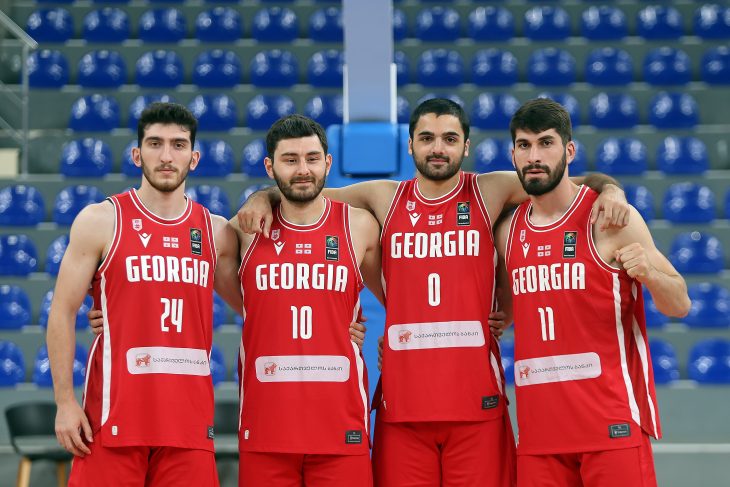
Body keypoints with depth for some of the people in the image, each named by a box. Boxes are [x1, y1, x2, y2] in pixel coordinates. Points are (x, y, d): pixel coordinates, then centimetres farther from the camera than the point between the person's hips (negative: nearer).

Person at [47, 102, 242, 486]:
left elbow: (252, 306, 22)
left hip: (189, 418, 3)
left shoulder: (217, 232, 10)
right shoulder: (100, 221, 0)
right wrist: (64, 401, -7)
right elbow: (62, 312, -1)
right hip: (113, 413, -3)